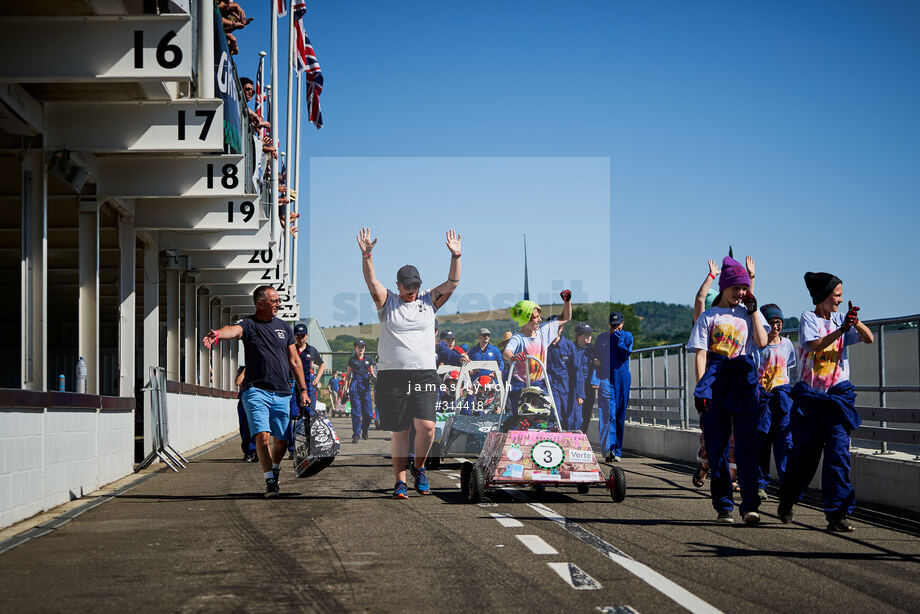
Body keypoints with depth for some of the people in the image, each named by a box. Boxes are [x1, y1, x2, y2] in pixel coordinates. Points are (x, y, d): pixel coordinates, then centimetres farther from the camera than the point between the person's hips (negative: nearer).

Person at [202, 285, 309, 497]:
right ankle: (270, 481, -7)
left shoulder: (284, 327, 15)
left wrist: (303, 390, 15)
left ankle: (275, 469, 34)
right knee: (263, 436, -16)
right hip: (256, 391, -4)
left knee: (282, 440, 7)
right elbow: (234, 330, -26)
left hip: (282, 394, 4)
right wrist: (217, 333, -50)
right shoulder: (248, 324, -1)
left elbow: (294, 361, 19)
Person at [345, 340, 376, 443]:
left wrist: (372, 376, -3)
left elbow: (372, 372, 21)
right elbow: (347, 375, 9)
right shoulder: (352, 360, 8)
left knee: (368, 413, 0)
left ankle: (364, 430, 26)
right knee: (356, 412, -8)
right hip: (354, 387, -2)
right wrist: (346, 388, 0)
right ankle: (356, 435, -4)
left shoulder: (368, 359, 14)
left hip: (365, 387, 2)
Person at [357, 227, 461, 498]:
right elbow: (372, 282, -9)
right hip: (392, 375, -1)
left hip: (424, 374, 1)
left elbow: (452, 283, 3)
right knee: (399, 431, 2)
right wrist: (366, 255, -23)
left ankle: (419, 467, 13)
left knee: (426, 426, -13)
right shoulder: (387, 302, 7)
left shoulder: (429, 301, 12)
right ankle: (400, 481, 12)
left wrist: (456, 256, -11)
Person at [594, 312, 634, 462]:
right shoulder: (601, 338, 12)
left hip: (622, 379, 1)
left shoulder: (627, 336, 10)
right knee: (609, 416, -14)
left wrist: (618, 338, -8)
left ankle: (617, 451, 12)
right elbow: (596, 359, 16)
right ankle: (608, 449, -22)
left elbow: (626, 354, -6)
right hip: (605, 378, -1)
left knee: (620, 417, 4)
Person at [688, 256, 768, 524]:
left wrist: (753, 310, 1)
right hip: (715, 379, -1)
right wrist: (700, 388, -7)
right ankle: (723, 505, 6)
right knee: (717, 445, 0)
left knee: (746, 443, -8)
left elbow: (762, 342, -2)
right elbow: (701, 354, 2)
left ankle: (750, 505, -10)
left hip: (744, 379, 1)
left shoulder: (749, 313, 15)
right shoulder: (709, 316, 8)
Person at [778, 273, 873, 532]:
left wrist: (855, 322, -16)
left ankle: (837, 514, -10)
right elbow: (814, 345, -19)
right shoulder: (808, 318, -2)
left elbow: (869, 338, 2)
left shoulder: (840, 318, 10)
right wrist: (842, 329, -28)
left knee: (839, 452, -10)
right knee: (804, 453, 5)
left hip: (837, 394, 3)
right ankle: (786, 503, 29)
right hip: (810, 395, -3)